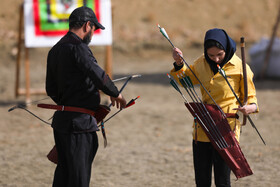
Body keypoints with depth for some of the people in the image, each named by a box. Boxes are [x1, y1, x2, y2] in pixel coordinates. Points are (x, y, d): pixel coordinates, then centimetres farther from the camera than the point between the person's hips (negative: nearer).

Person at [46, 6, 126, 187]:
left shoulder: (55, 50, 14)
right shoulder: (78, 48, -15)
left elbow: (51, 89, 19)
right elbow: (98, 75, -24)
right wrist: (115, 94, -8)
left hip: (61, 120, 9)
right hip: (80, 123, -9)